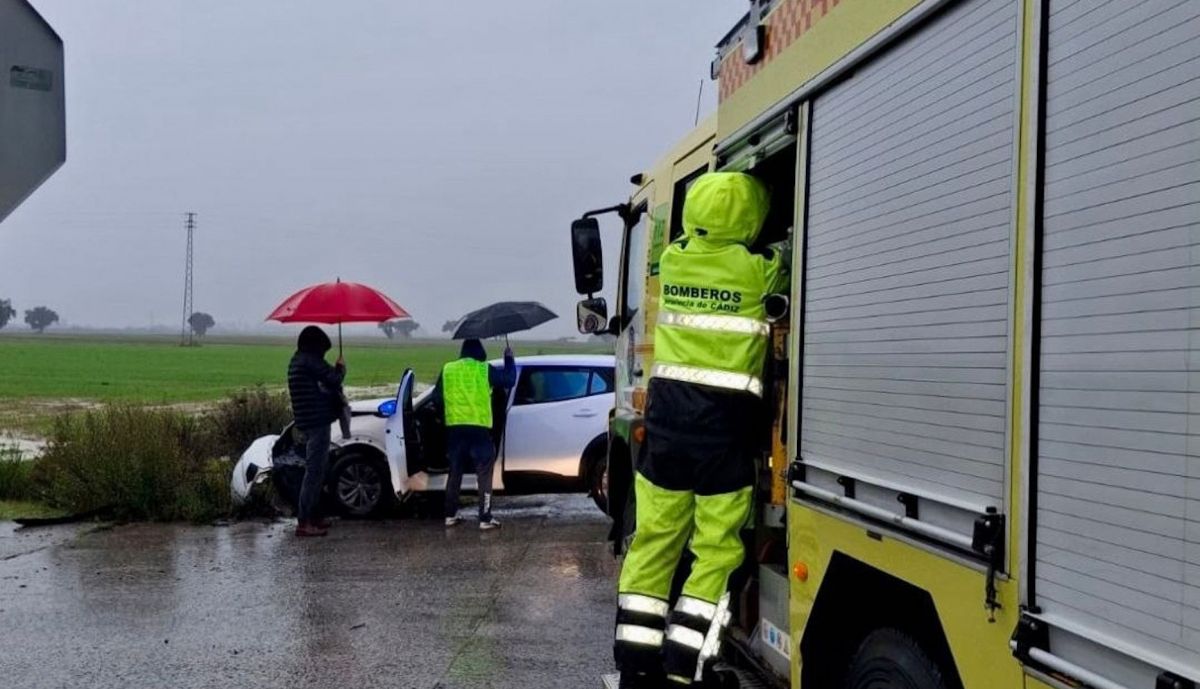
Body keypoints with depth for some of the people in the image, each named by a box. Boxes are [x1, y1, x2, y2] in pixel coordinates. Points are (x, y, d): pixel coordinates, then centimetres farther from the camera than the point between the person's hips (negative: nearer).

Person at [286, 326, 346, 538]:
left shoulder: (297, 361, 16)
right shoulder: (310, 361, -14)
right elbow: (334, 379, -14)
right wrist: (341, 367, 5)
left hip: (308, 422, 10)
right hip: (317, 421, -10)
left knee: (316, 470, 17)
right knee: (314, 471, -9)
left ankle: (311, 516, 24)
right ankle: (304, 523, -9)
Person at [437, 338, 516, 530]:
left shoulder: (447, 369, 8)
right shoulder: (485, 369, -3)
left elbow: (438, 396, 15)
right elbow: (509, 380, 6)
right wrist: (509, 358, 19)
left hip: (454, 429, 4)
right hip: (479, 429, -4)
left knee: (455, 473, 16)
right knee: (484, 475, 3)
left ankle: (450, 515, 20)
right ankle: (485, 518, 0)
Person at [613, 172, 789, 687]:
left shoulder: (674, 259, 5)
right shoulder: (756, 271, -8)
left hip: (667, 411, 5)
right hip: (725, 422, -5)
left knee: (654, 538, 13)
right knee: (716, 548, 4)